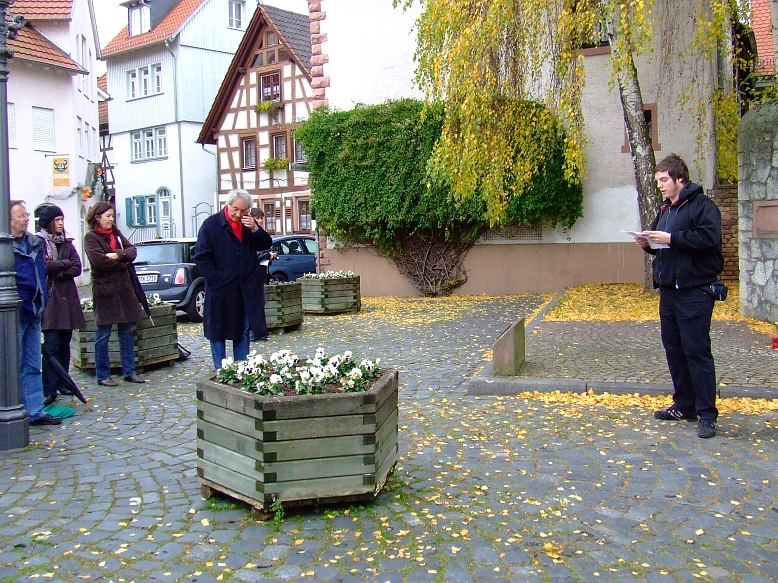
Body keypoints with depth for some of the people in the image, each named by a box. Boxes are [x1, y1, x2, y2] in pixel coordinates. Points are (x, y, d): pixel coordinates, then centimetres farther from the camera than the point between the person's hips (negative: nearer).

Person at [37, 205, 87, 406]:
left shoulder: (67, 243, 15)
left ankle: (62, 383, 19)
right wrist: (65, 263, -1)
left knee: (64, 343, 9)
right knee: (52, 345, -10)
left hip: (67, 298, 6)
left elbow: (77, 268, 4)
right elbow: (44, 266, -15)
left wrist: (57, 272, -11)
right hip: (49, 299, -6)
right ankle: (49, 390, -9)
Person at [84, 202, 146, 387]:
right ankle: (103, 375, 9)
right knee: (103, 335, 1)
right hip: (105, 290, -6)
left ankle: (129, 371, 16)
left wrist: (117, 255, -15)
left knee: (127, 332, 9)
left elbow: (132, 251, 3)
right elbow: (99, 261, -17)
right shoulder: (91, 237, -4)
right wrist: (123, 262, -6)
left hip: (124, 288, 6)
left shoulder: (116, 234, 15)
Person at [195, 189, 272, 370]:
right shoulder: (212, 224, -6)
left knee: (243, 331, 11)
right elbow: (201, 256, -7)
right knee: (218, 331, 3)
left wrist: (255, 229, -11)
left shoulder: (249, 224, 7)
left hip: (246, 290, 4)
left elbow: (266, 245, 6)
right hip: (221, 289, -4)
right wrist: (214, 279, -12)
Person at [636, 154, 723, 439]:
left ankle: (707, 414, 0)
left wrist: (671, 238, -22)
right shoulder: (665, 210, 19)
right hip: (668, 289, 9)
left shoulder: (702, 205, -8)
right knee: (674, 349, 12)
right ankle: (684, 406, 22)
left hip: (695, 292, -9)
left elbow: (709, 237, -23)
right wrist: (648, 243, 4)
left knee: (697, 351, -7)